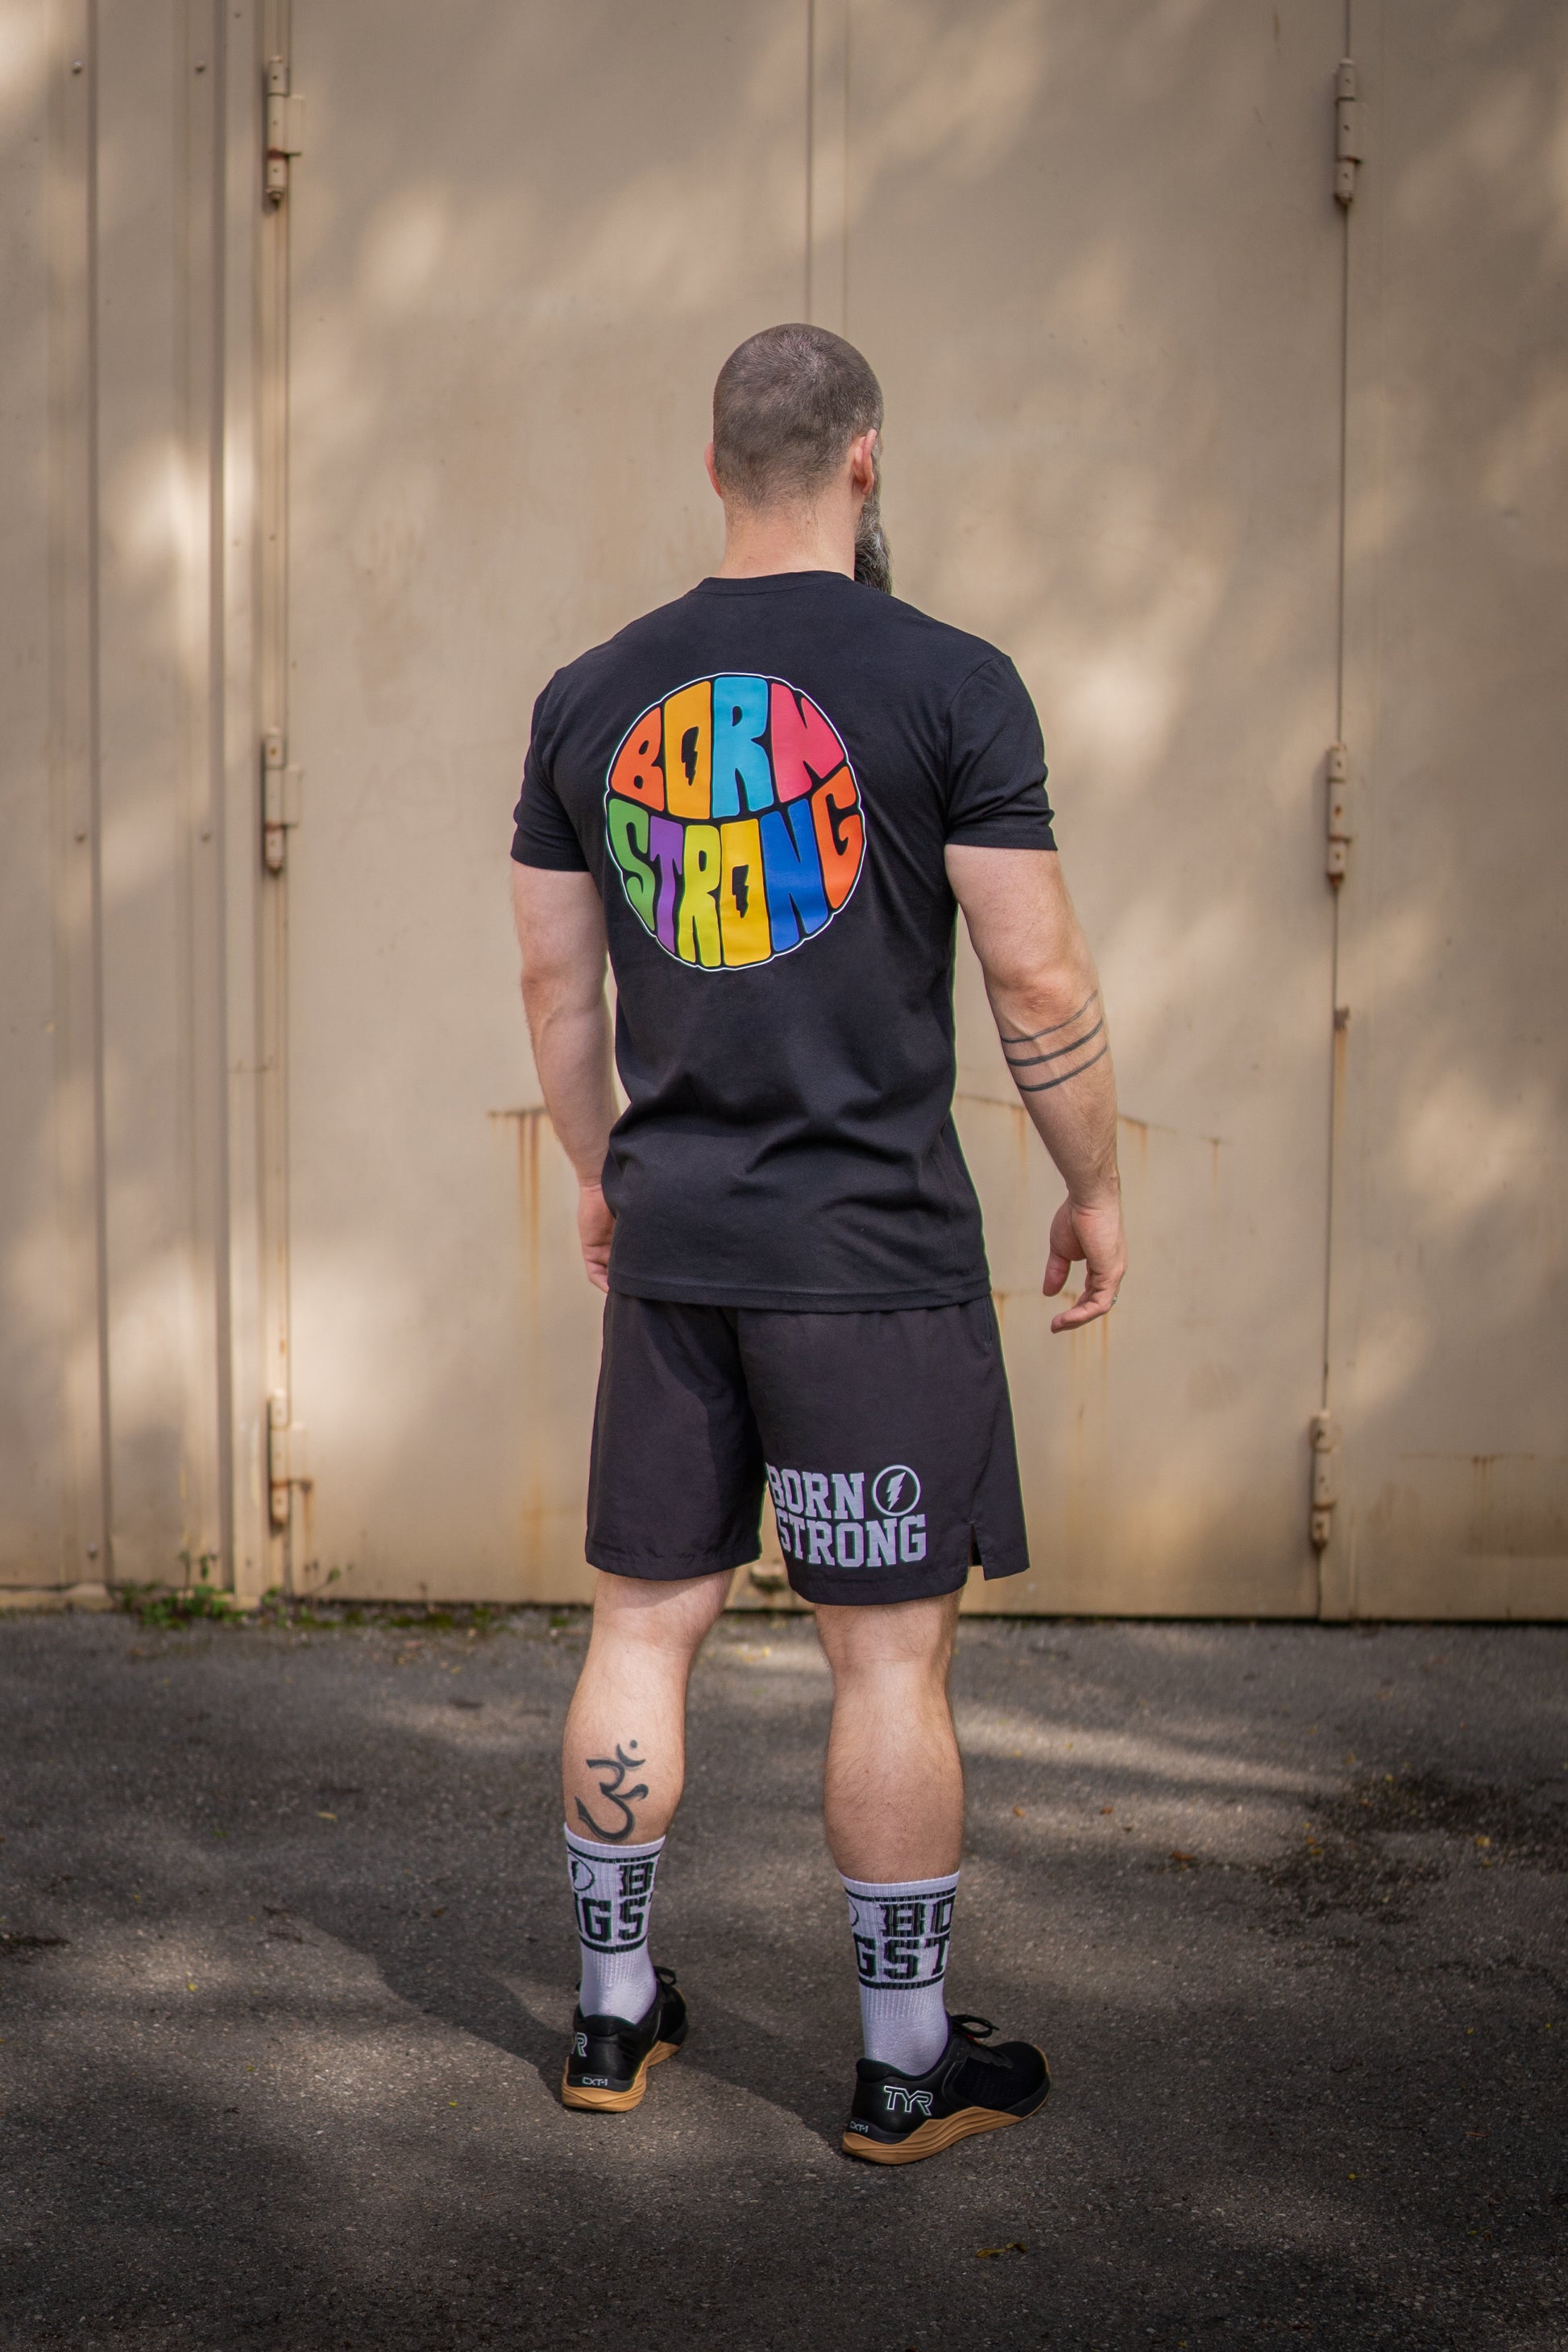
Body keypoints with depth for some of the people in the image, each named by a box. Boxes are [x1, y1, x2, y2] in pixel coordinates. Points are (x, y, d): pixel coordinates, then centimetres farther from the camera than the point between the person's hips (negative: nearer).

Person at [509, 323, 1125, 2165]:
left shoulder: (591, 696, 5)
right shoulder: (949, 684, -8)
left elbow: (555, 986, 11)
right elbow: (1040, 990, -8)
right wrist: (1094, 1188, 6)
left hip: (670, 1242, 5)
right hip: (876, 1250, -4)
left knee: (644, 1622, 14)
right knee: (889, 1654, 4)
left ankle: (613, 2016, 25)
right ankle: (908, 2064, 15)